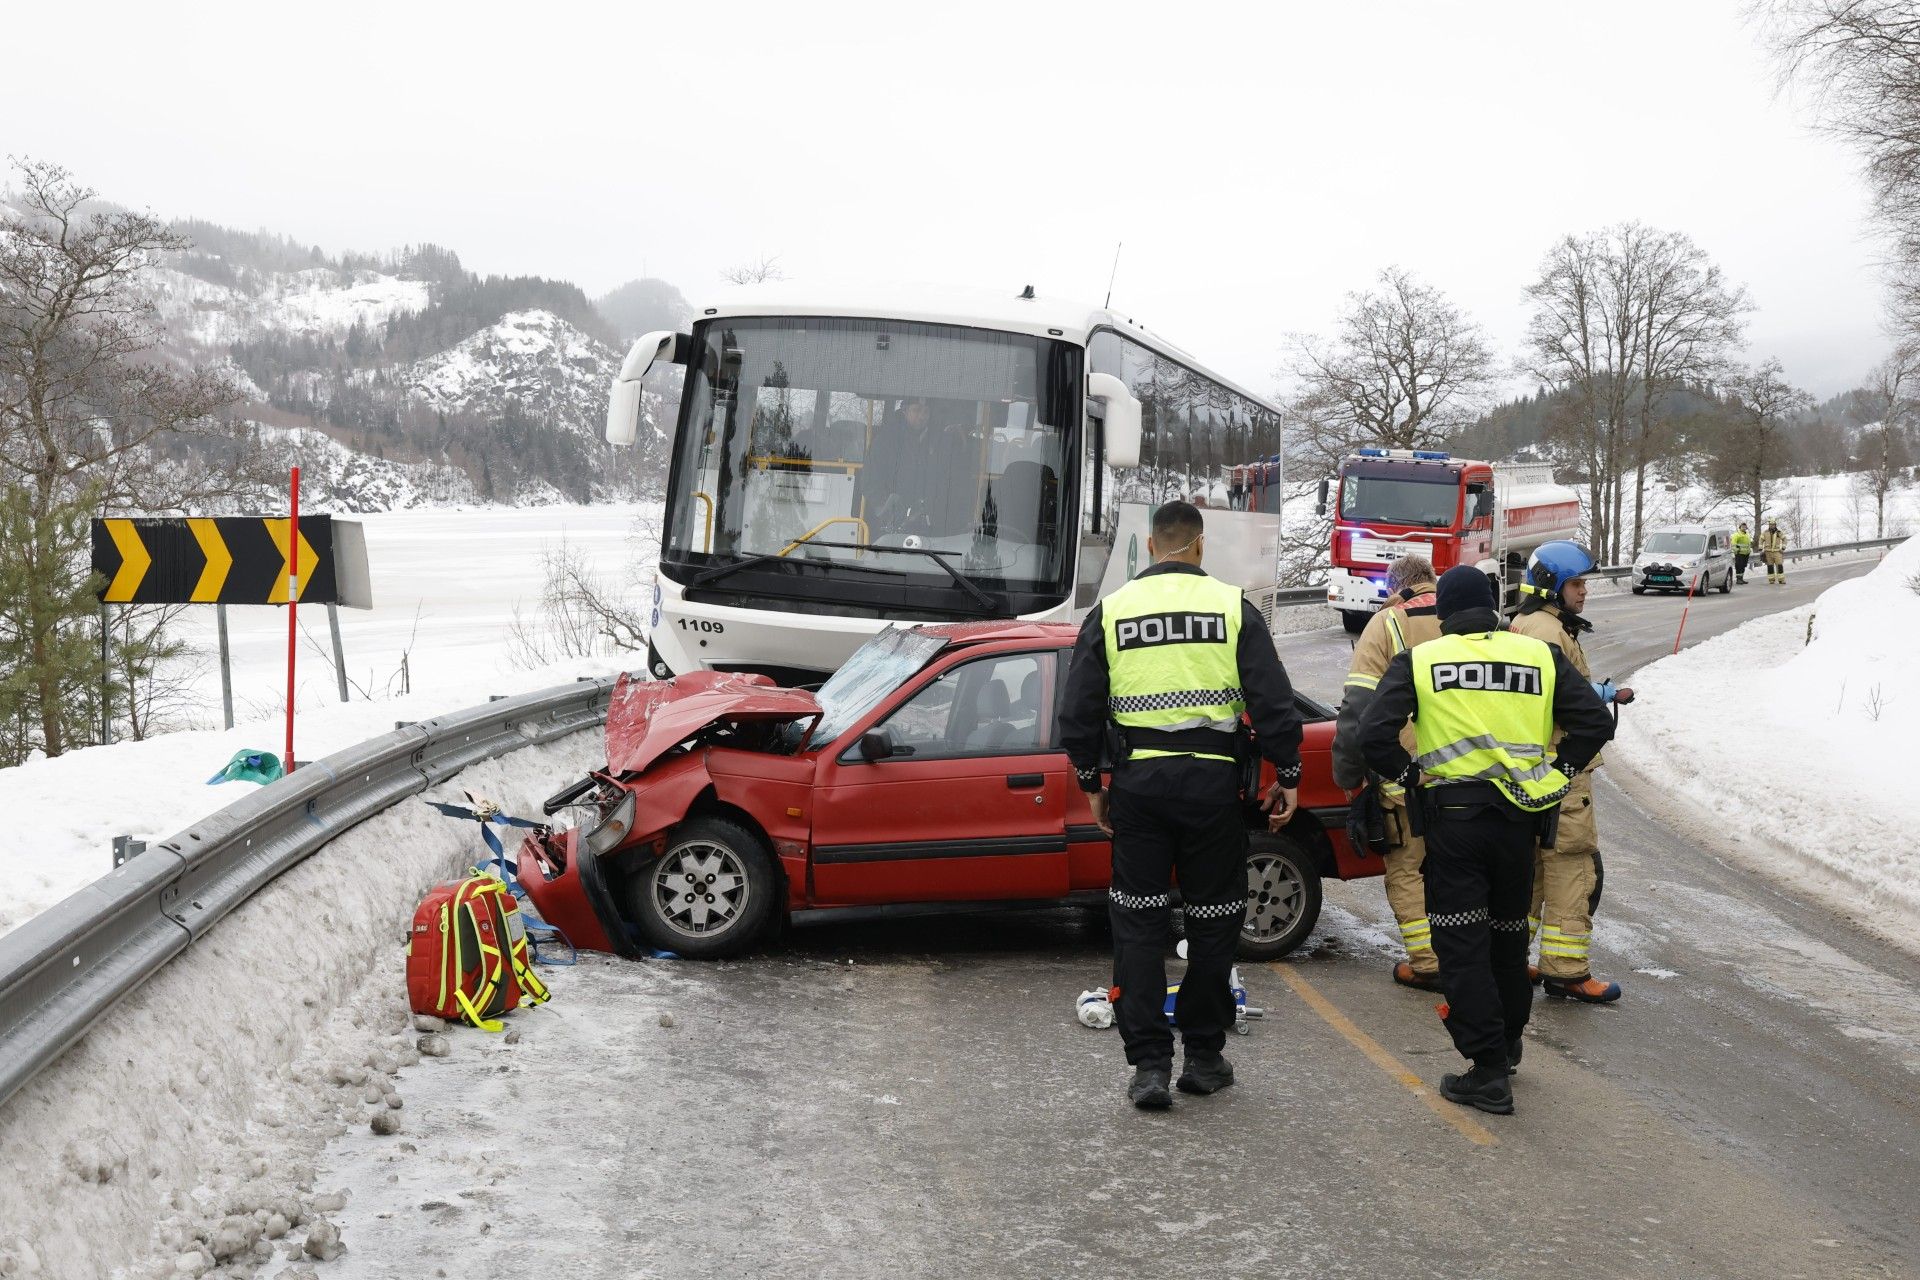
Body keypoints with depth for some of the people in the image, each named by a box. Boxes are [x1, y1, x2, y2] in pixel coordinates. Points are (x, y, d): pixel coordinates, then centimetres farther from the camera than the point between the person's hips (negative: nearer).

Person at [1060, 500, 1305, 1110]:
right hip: (1213, 781, -1)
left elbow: (1079, 714, 6)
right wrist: (1287, 778, 6)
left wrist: (1092, 785, 16)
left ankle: (1149, 1064, 4)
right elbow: (1274, 704, -2)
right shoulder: (1232, 607, 1)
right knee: (1213, 919, 10)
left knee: (1138, 922, 6)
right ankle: (1204, 1056, 18)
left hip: (1138, 781, 1)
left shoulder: (1111, 611, 5)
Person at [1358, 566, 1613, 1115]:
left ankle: (1489, 1070, -3)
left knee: (1462, 945, 1)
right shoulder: (1540, 655, 7)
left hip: (1452, 814, -3)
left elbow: (1374, 734, -10)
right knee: (1509, 935, 20)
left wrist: (1406, 774, 4)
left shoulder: (1419, 660, 0)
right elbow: (1595, 720, 3)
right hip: (1518, 817, 3)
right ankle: (1507, 1043, 37)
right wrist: (1557, 773, 9)